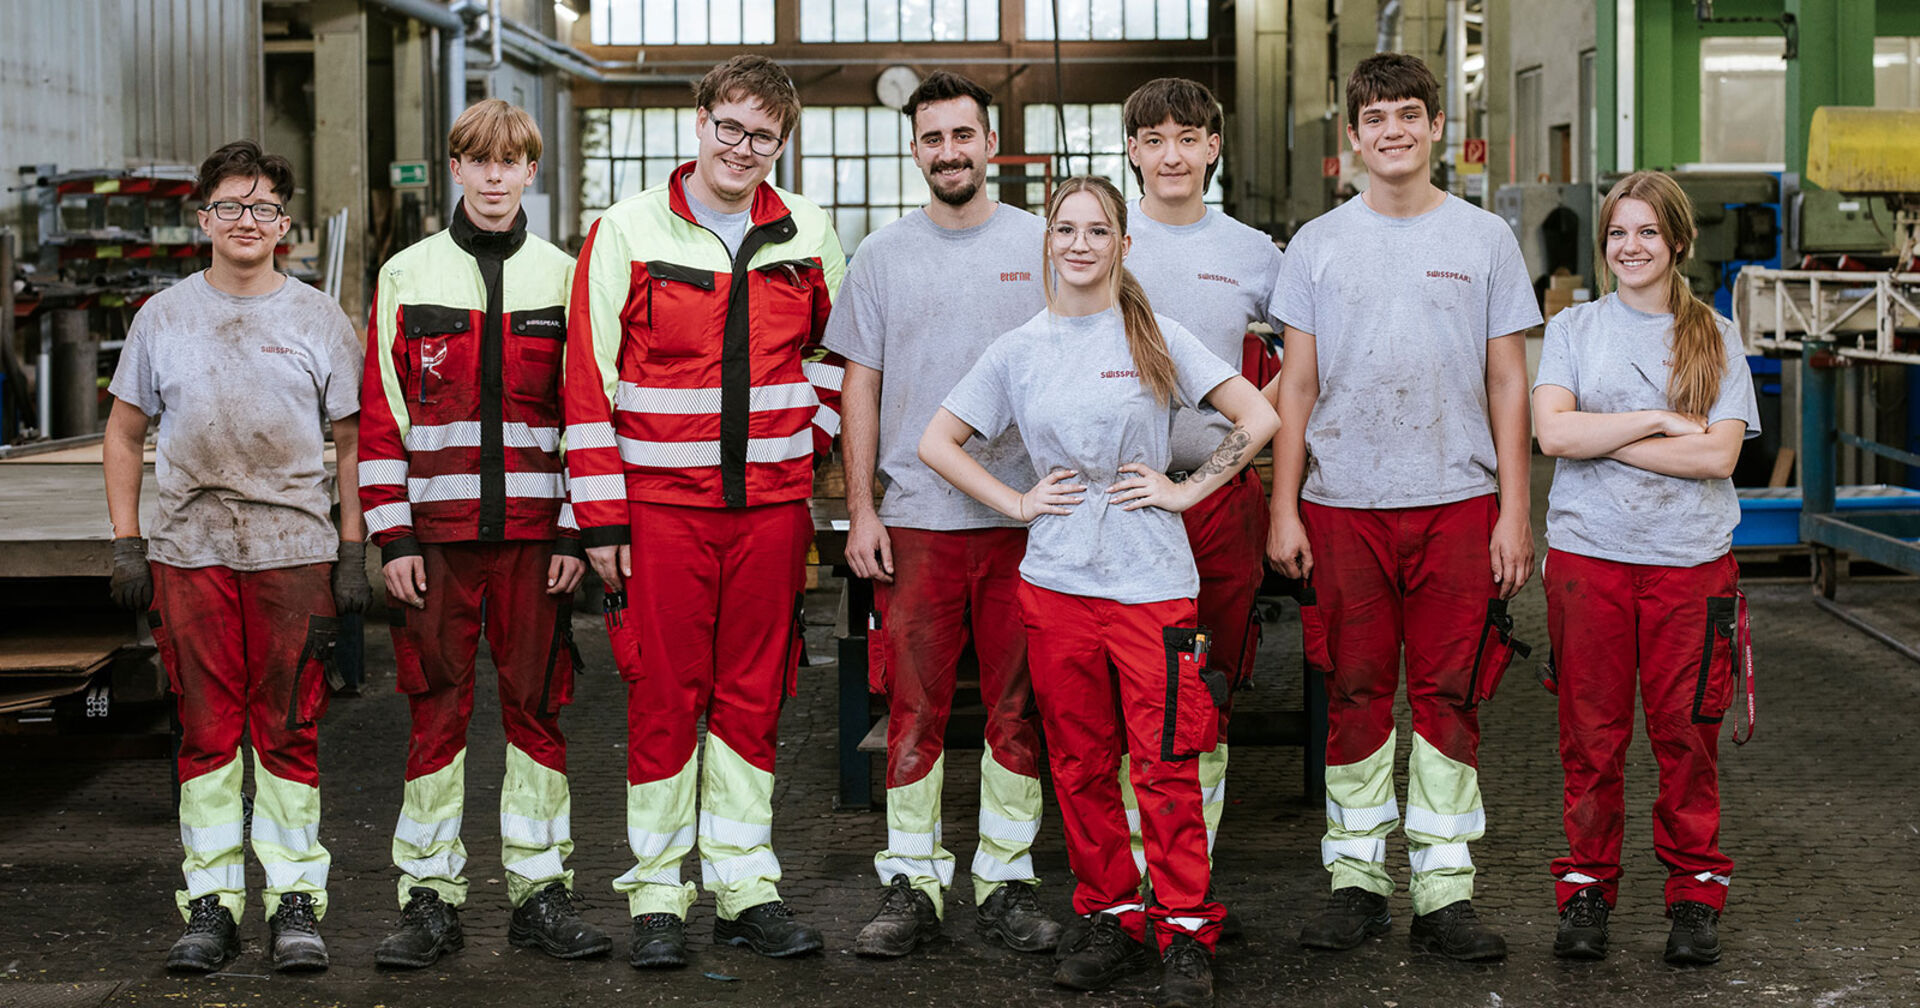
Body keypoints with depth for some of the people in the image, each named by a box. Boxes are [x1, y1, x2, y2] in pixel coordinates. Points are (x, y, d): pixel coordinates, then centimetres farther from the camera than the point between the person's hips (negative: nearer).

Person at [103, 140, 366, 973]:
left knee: (290, 732, 1)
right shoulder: (163, 317, 9)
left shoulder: (318, 319, 6)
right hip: (189, 554, 1)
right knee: (206, 733, 4)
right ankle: (210, 903, 12)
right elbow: (123, 436, 14)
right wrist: (125, 542, 5)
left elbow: (352, 441, 8)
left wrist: (353, 551, 1)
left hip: (296, 552, -1)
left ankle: (296, 901, 9)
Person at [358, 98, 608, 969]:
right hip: (436, 531, -1)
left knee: (537, 707, 4)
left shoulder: (563, 279, 7)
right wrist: (393, 537, -4)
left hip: (535, 532, 1)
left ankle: (540, 893, 13)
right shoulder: (407, 277, 5)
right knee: (436, 711, 2)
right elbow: (381, 416, 3)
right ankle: (431, 899, 9)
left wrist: (576, 533, -1)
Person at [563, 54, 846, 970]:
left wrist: (809, 442, 9)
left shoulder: (807, 235, 7)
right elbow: (589, 378, -3)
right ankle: (657, 894, 10)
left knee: (751, 696, 8)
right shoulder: (627, 231, -2)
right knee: (663, 696, 1)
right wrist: (601, 515, -7)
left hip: (771, 500, 3)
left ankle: (744, 884, 16)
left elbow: (834, 351, 22)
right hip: (661, 501, -3)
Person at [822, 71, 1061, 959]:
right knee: (913, 708, 2)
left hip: (1024, 517, 0)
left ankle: (1005, 881, 15)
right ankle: (911, 884, 11)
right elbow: (860, 386, 8)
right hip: (914, 516, 0)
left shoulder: (1040, 246, 5)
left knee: (1018, 708, 5)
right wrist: (859, 510, 1)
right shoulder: (882, 255, 7)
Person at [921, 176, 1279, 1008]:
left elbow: (1259, 418, 1)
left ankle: (1186, 931, 5)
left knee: (1164, 765, -4)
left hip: (1153, 582, -2)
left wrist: (1187, 490, -3)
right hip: (1055, 583, 3)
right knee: (1080, 766, 7)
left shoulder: (1157, 338, 2)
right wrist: (1017, 503, 2)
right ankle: (1109, 917, 19)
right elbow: (937, 443, 11)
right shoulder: (1019, 351, 8)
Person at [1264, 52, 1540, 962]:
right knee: (1355, 693, 4)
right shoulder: (1319, 243, 8)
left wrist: (1514, 511, 0)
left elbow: (1508, 384, 7)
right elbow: (1297, 385, 8)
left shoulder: (1484, 239, 7)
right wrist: (1284, 508, 2)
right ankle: (1357, 879, 13)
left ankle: (1443, 892, 5)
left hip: (1457, 501, 0)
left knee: (1449, 696, 0)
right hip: (1343, 503, 1)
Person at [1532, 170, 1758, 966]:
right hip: (1588, 553, 0)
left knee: (1686, 730, 2)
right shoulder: (1573, 328, 7)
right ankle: (1586, 887, 15)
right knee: (1591, 732, 4)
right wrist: (1660, 422, -10)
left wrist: (1603, 439, -9)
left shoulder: (1715, 337, 6)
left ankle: (1695, 891, 15)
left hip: (1691, 559, 0)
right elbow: (1554, 431, -8)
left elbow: (1718, 454, -6)